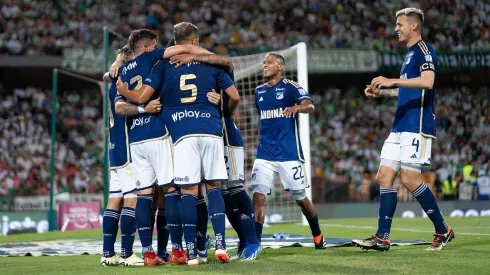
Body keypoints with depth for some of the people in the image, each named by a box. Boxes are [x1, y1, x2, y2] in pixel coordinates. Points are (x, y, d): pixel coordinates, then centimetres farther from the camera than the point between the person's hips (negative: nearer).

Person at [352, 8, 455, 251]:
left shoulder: (423, 50, -8)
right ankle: (382, 238, 3)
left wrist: (393, 81, -30)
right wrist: (382, 92, 23)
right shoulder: (410, 54, 21)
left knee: (409, 178, -12)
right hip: (400, 127, 10)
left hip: (417, 126, -10)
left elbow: (427, 82, -26)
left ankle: (443, 231, 2)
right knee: (384, 176, 3)